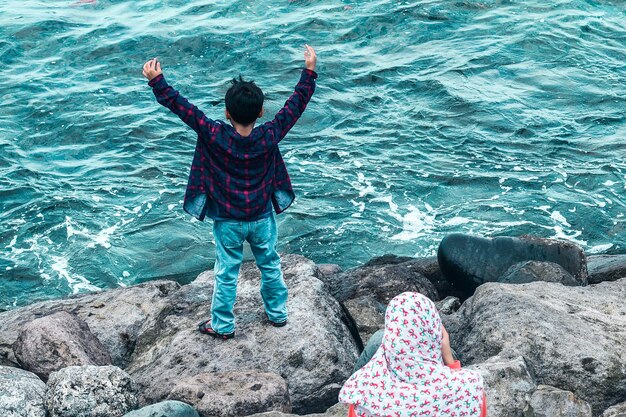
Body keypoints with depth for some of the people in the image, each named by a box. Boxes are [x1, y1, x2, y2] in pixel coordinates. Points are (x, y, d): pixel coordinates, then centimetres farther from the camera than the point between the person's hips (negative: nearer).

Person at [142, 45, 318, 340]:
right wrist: (309, 72, -1)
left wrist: (157, 81, -14)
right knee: (270, 266, 21)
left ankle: (223, 325, 25)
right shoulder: (269, 137, -18)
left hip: (228, 221, -1)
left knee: (226, 274, 12)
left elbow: (181, 107, -20)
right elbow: (296, 104, -9)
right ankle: (277, 313, 36)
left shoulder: (215, 136, -23)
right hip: (262, 218, 2)